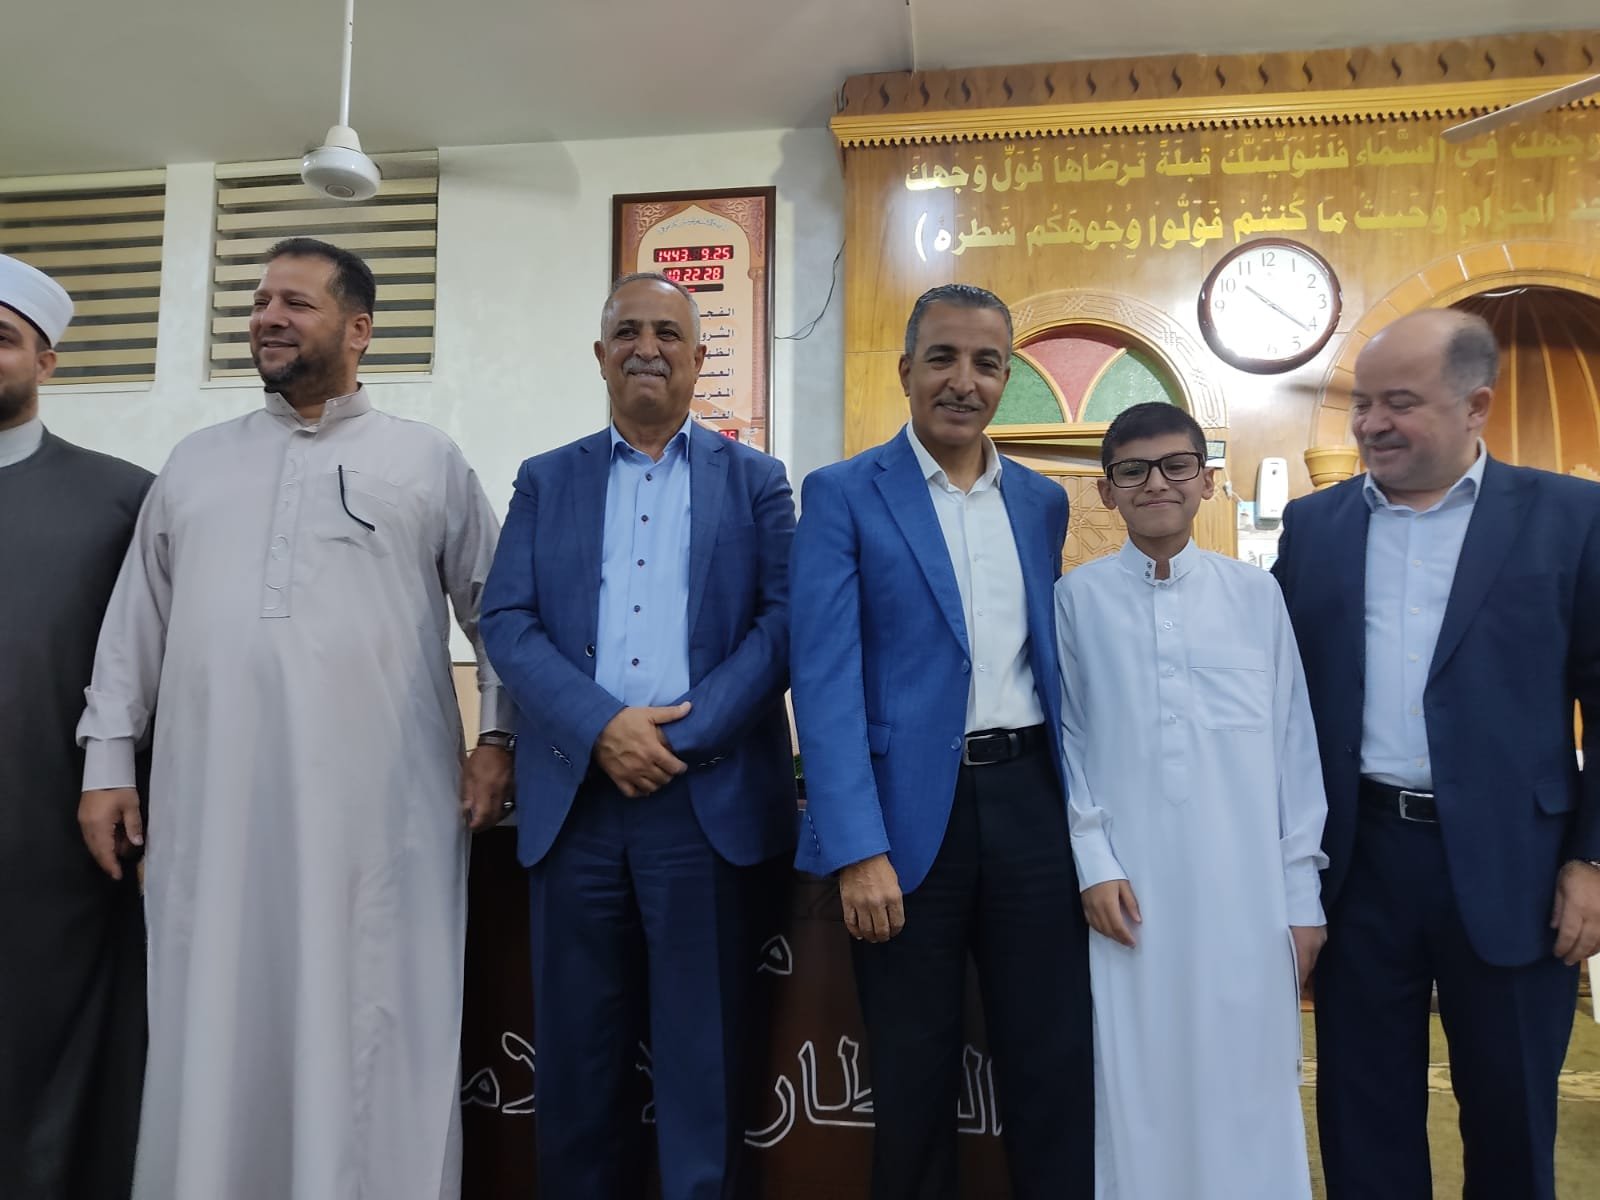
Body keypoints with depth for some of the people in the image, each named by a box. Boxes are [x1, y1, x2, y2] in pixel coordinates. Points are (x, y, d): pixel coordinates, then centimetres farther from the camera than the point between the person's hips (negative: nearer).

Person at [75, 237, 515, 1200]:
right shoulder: (194, 463, 17)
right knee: (219, 1032, 11)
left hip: (378, 805, -3)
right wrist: (108, 757, 9)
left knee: (368, 1033, 4)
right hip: (214, 800, 3)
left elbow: (498, 612, 7)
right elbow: (138, 618, 15)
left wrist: (500, 741, -1)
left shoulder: (428, 461, 8)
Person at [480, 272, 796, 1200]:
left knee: (705, 1053, 6)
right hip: (574, 797, 2)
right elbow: (508, 621, 2)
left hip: (711, 799, -1)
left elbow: (782, 621, -2)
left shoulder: (755, 481, 8)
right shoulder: (546, 481, 12)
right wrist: (603, 726, -13)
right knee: (577, 1050, 13)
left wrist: (685, 737, -13)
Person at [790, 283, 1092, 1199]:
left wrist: (1079, 805, 12)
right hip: (910, 811, -3)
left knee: (1057, 1064, 12)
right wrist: (859, 849, -17)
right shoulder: (843, 495, -4)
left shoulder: (1042, 500, 11)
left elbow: (1050, 659, 16)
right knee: (914, 1075, 13)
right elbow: (827, 679, -11)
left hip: (1030, 799, 4)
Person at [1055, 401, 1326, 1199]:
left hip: (1245, 889, 1)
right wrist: (1094, 862, -5)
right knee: (1139, 1087, 8)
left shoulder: (1257, 595, 3)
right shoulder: (1077, 598, 0)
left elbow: (1294, 744, 4)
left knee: (1246, 1088, 9)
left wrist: (1302, 893, 4)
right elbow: (1067, 739, 3)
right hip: (1132, 886, -1)